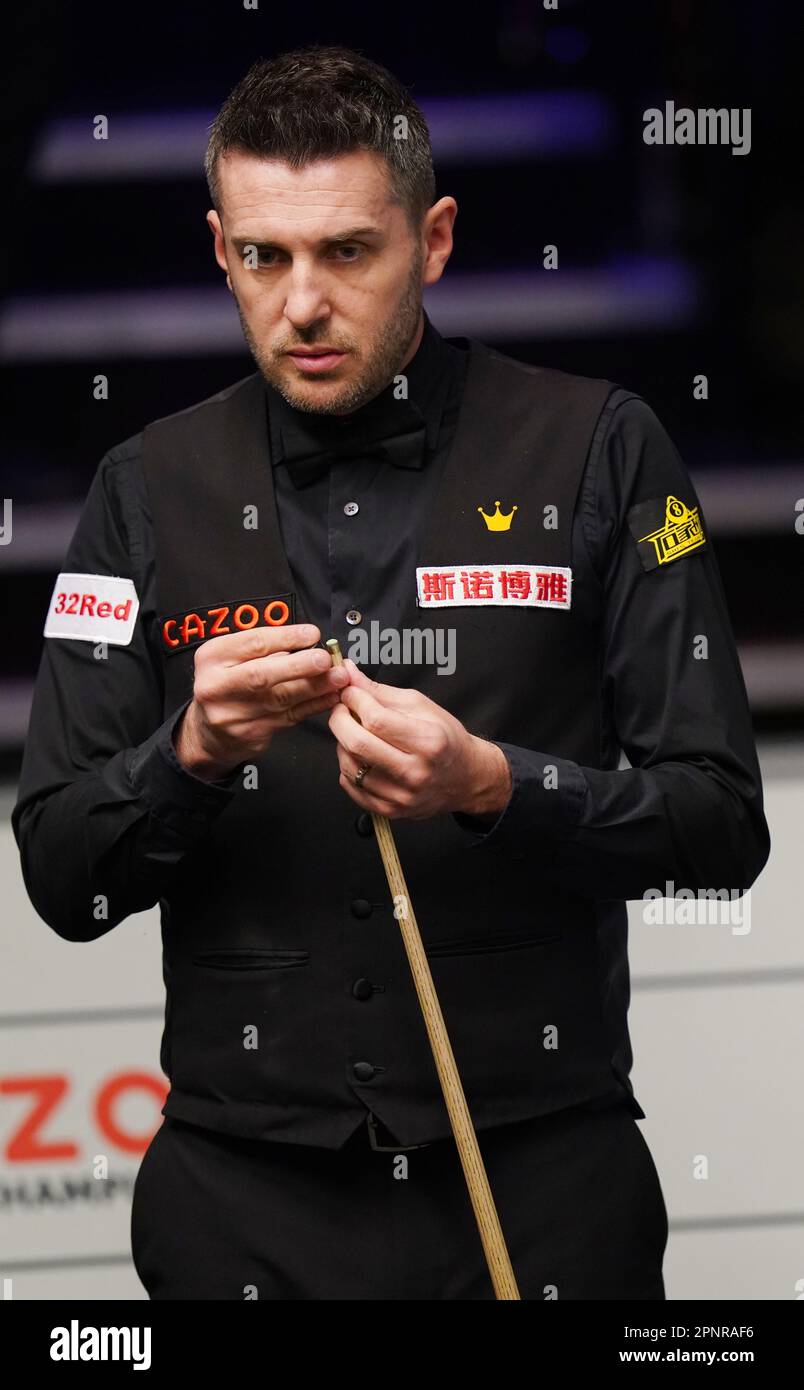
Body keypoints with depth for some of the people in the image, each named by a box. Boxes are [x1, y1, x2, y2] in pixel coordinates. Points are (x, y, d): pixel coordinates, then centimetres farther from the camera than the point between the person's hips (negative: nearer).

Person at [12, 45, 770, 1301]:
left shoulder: (597, 450, -3)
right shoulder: (151, 490, 4)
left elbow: (723, 827, -5)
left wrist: (492, 786, -21)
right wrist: (193, 754, -16)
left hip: (540, 1182, -2)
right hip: (248, 1193, 2)